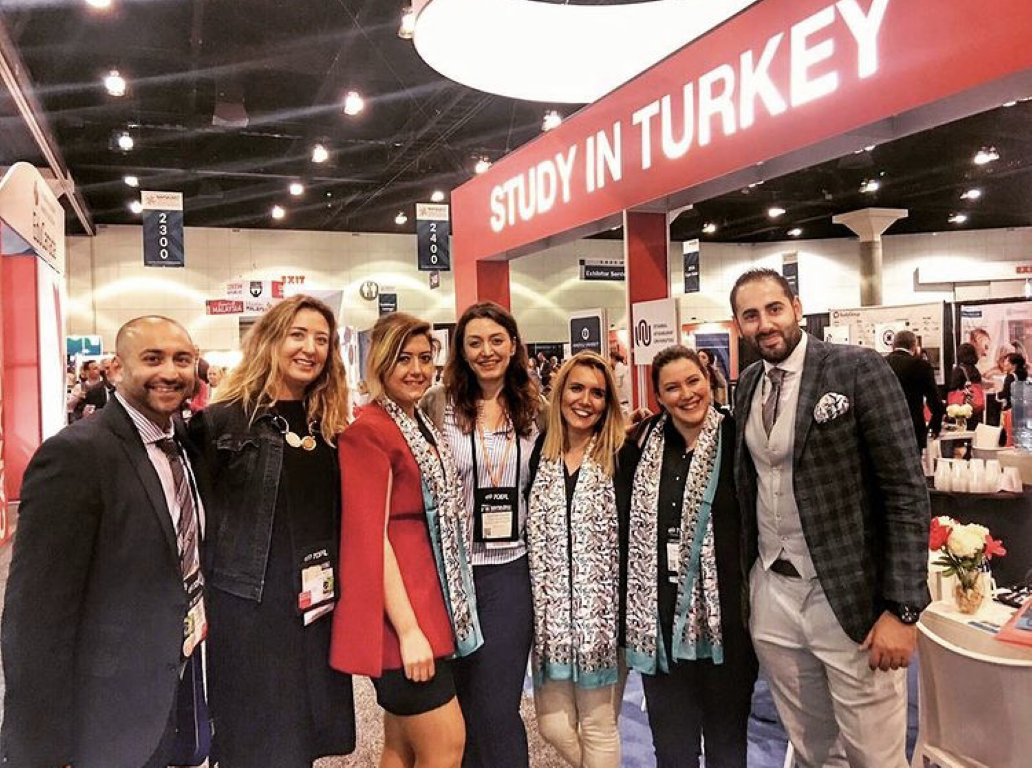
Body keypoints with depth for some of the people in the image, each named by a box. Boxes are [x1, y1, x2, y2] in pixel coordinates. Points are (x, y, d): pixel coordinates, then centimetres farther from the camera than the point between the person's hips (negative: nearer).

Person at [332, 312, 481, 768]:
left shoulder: (422, 428, 12)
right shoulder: (367, 430, -15)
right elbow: (371, 537, -18)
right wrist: (408, 629, -18)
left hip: (429, 600, 8)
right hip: (400, 610, -8)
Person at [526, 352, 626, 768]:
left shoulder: (620, 456, -6)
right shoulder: (539, 451, 5)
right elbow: (528, 532, 9)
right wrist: (534, 606, 6)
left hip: (602, 612, -3)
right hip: (550, 612, 4)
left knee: (598, 726, 9)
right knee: (553, 726, 10)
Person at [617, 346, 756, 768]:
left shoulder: (735, 440, -7)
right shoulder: (641, 445, 3)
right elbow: (625, 528, 8)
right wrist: (628, 611, 6)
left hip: (724, 618, -3)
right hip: (659, 620, 3)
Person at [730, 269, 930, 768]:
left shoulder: (859, 369, -10)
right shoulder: (748, 384, 7)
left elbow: (907, 491, -12)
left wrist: (903, 608, -15)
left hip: (849, 597, -4)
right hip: (771, 596, 5)